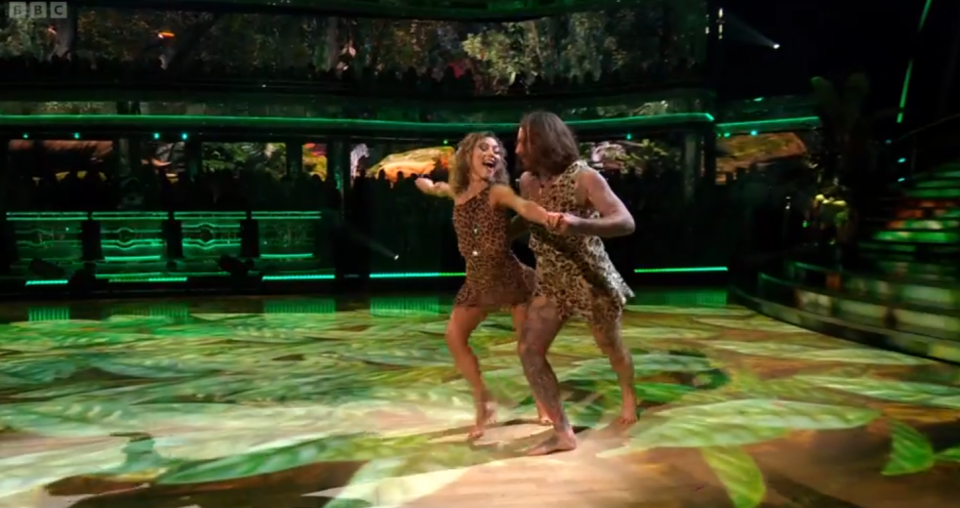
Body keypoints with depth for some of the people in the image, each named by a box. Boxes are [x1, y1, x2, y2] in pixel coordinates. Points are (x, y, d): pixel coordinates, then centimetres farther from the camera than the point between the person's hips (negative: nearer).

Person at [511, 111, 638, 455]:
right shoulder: (527, 181, -2)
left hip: (591, 278, -5)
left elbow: (626, 222, -29)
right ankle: (563, 433, -1)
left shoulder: (584, 177, -20)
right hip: (550, 282, 5)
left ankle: (628, 395, 49)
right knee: (529, 351, -10)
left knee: (610, 346, 16)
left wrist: (580, 224, -44)